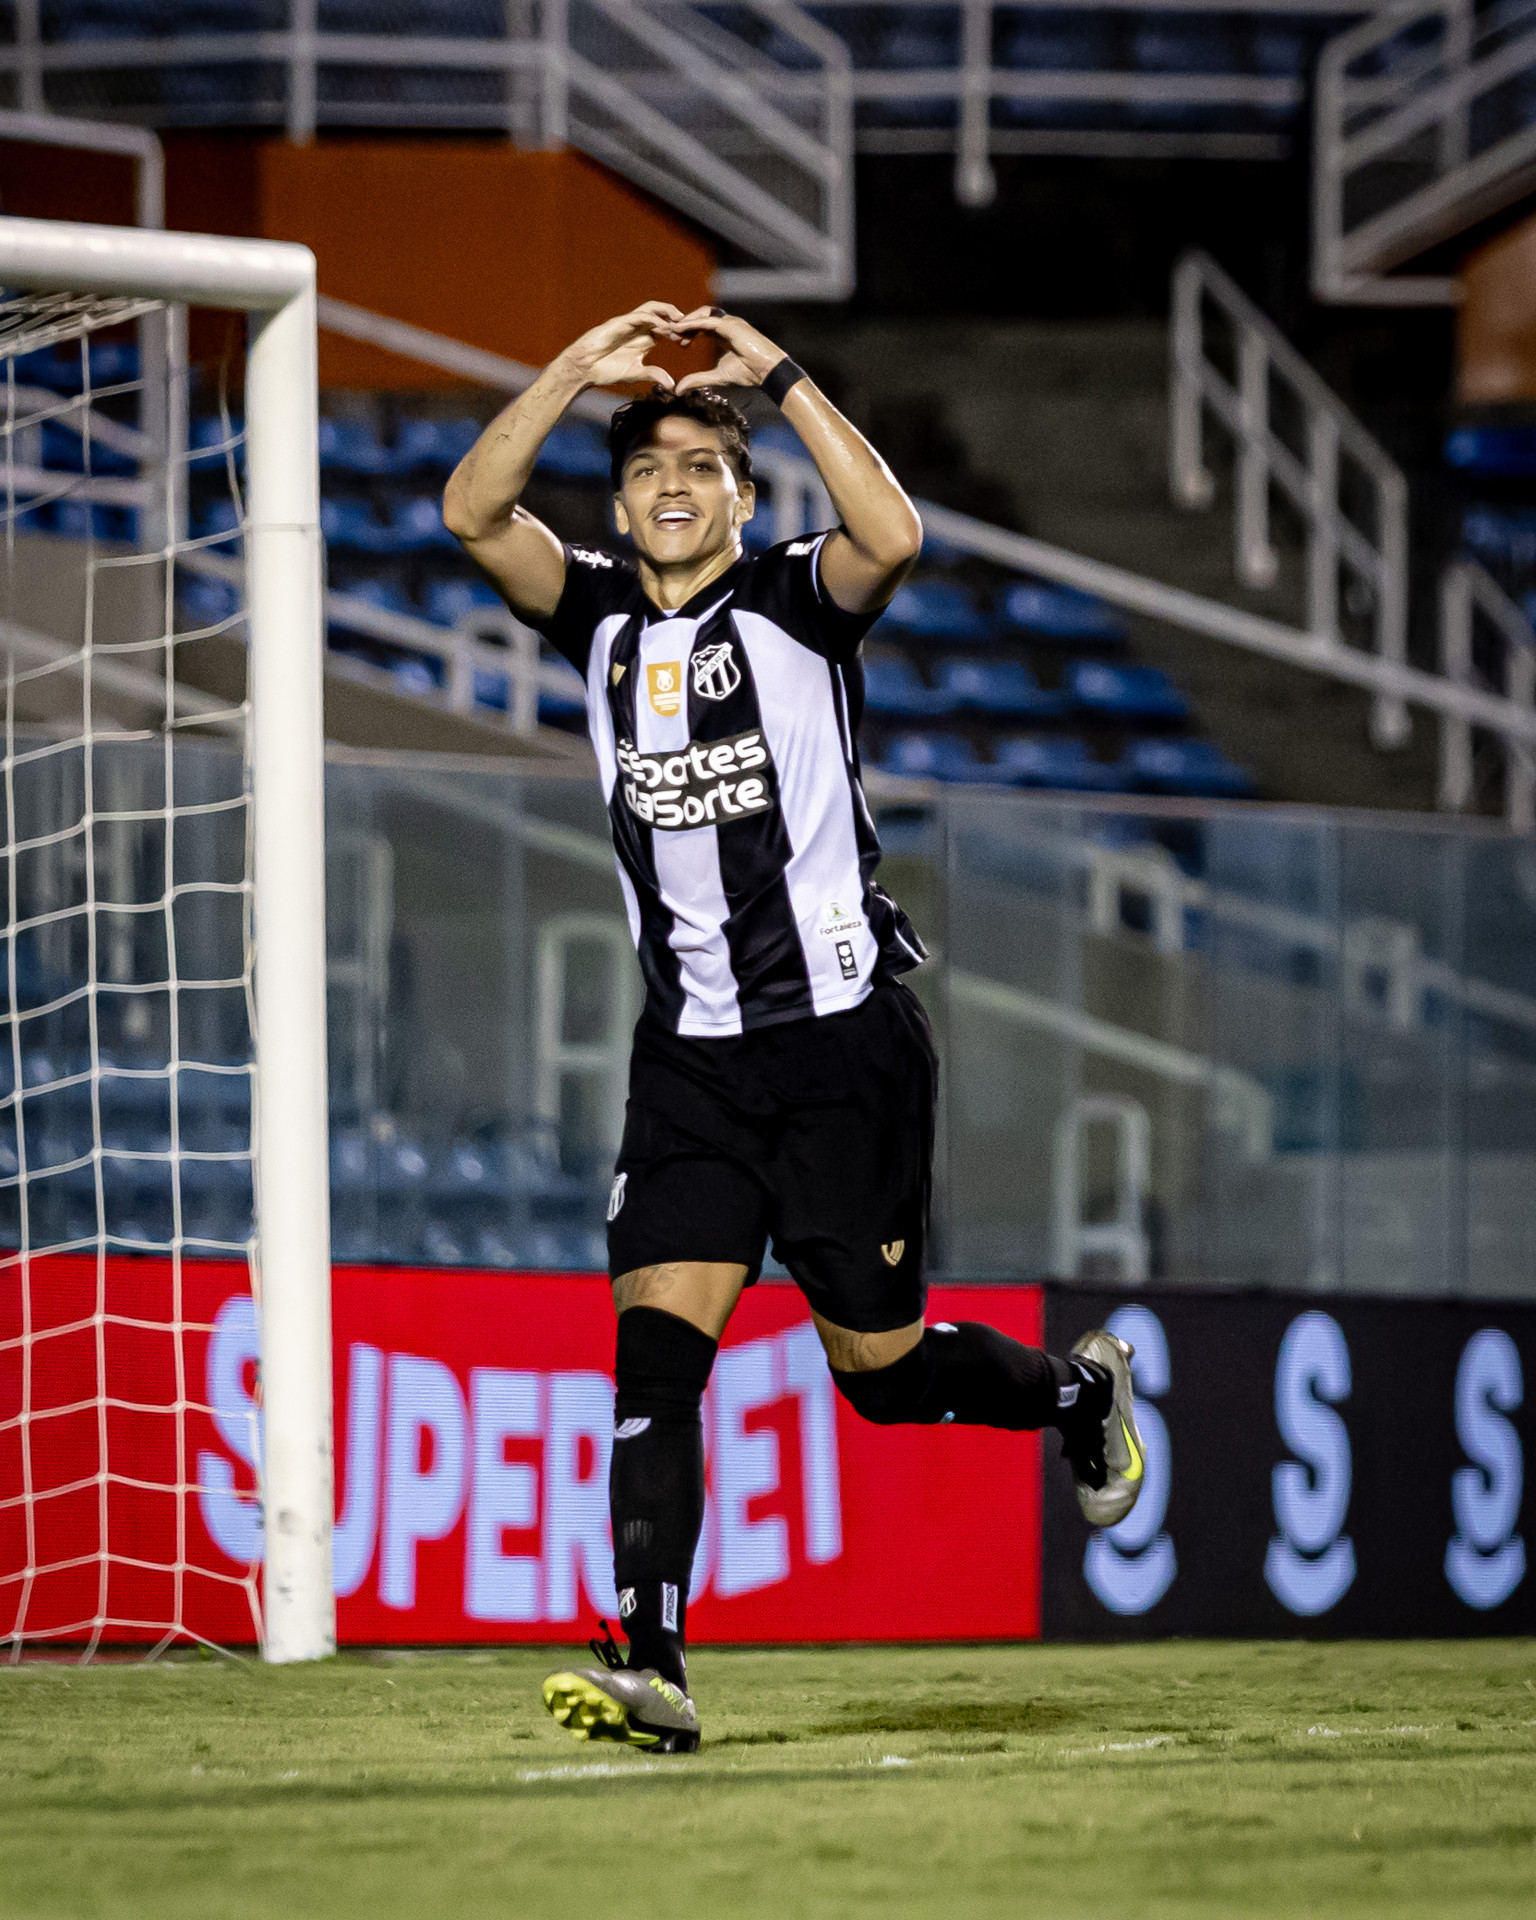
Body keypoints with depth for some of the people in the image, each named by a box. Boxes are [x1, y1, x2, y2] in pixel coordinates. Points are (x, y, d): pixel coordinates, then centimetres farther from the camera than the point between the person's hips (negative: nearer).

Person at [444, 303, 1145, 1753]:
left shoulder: (795, 602, -4)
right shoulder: (601, 615, 8)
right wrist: (581, 369, -14)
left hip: (841, 1039, -4)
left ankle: (1075, 1388, 35)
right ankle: (650, 1669, -18)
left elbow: (892, 535, -26)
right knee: (654, 1348, -12)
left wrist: (777, 376, -24)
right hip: (690, 1054, 4)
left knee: (881, 1367, 4)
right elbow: (472, 511, -5)